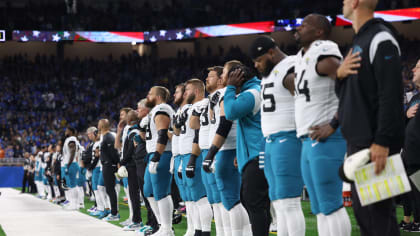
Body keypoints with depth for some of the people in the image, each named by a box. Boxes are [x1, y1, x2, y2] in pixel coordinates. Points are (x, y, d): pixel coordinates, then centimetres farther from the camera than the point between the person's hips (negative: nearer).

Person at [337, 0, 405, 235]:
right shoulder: (359, 42, 18)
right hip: (357, 141, 10)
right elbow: (347, 94, 23)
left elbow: (391, 94, -19)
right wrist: (340, 74, 1)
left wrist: (382, 142, -24)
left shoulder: (381, 38, -12)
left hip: (375, 144, -10)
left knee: (379, 209, -8)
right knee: (362, 209, 11)